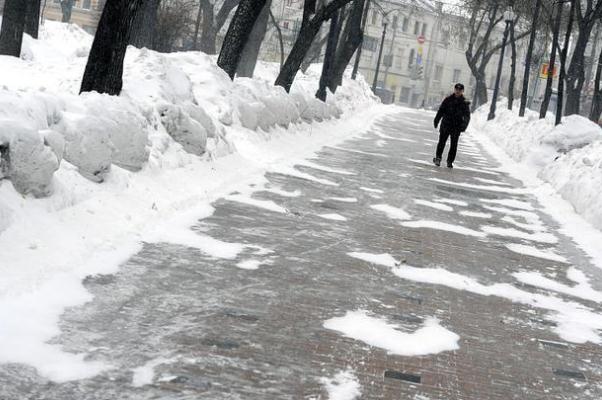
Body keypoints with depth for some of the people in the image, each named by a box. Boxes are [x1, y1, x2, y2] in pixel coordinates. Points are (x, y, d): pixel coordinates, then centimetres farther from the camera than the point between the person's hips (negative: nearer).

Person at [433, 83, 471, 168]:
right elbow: (441, 110, 6)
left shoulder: (465, 102, 4)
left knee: (454, 145, 1)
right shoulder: (448, 99, 4)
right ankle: (438, 158, 6)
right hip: (446, 124, 0)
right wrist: (436, 120, -3)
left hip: (457, 127, 0)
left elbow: (467, 116, 2)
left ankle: (450, 161, 9)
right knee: (442, 142, -3)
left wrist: (464, 125, -13)